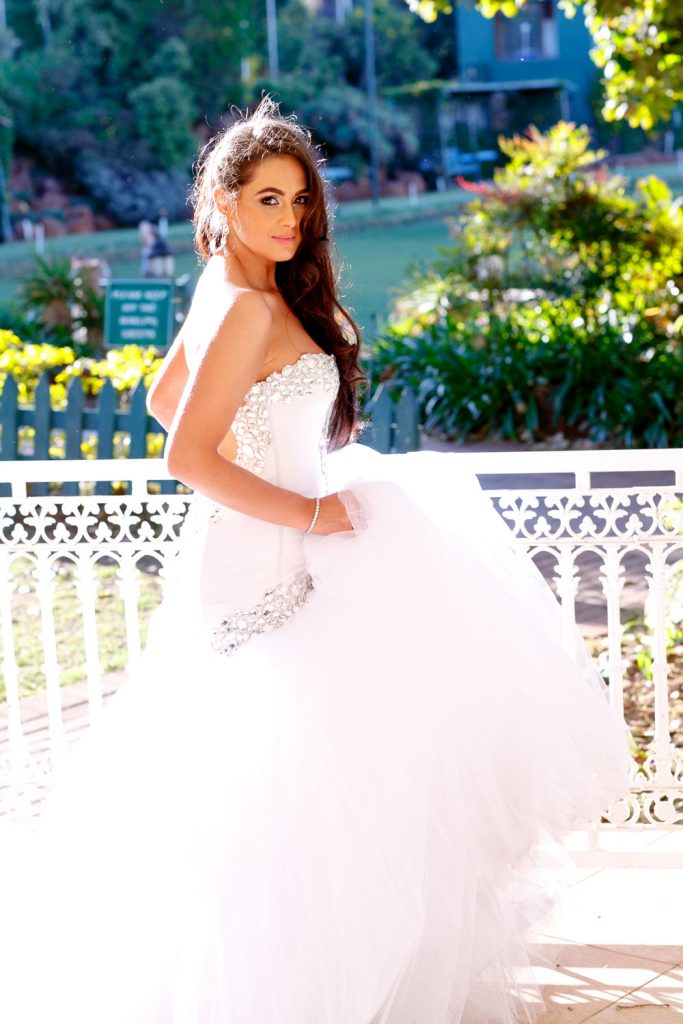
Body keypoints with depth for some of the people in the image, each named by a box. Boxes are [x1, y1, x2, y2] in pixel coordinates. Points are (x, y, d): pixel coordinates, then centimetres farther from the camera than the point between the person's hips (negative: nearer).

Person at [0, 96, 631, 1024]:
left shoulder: (226, 291, 8)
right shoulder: (249, 310, -21)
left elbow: (163, 400, 21)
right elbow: (186, 456, -25)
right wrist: (307, 513, -19)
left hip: (244, 545, 10)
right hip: (272, 563, -10)